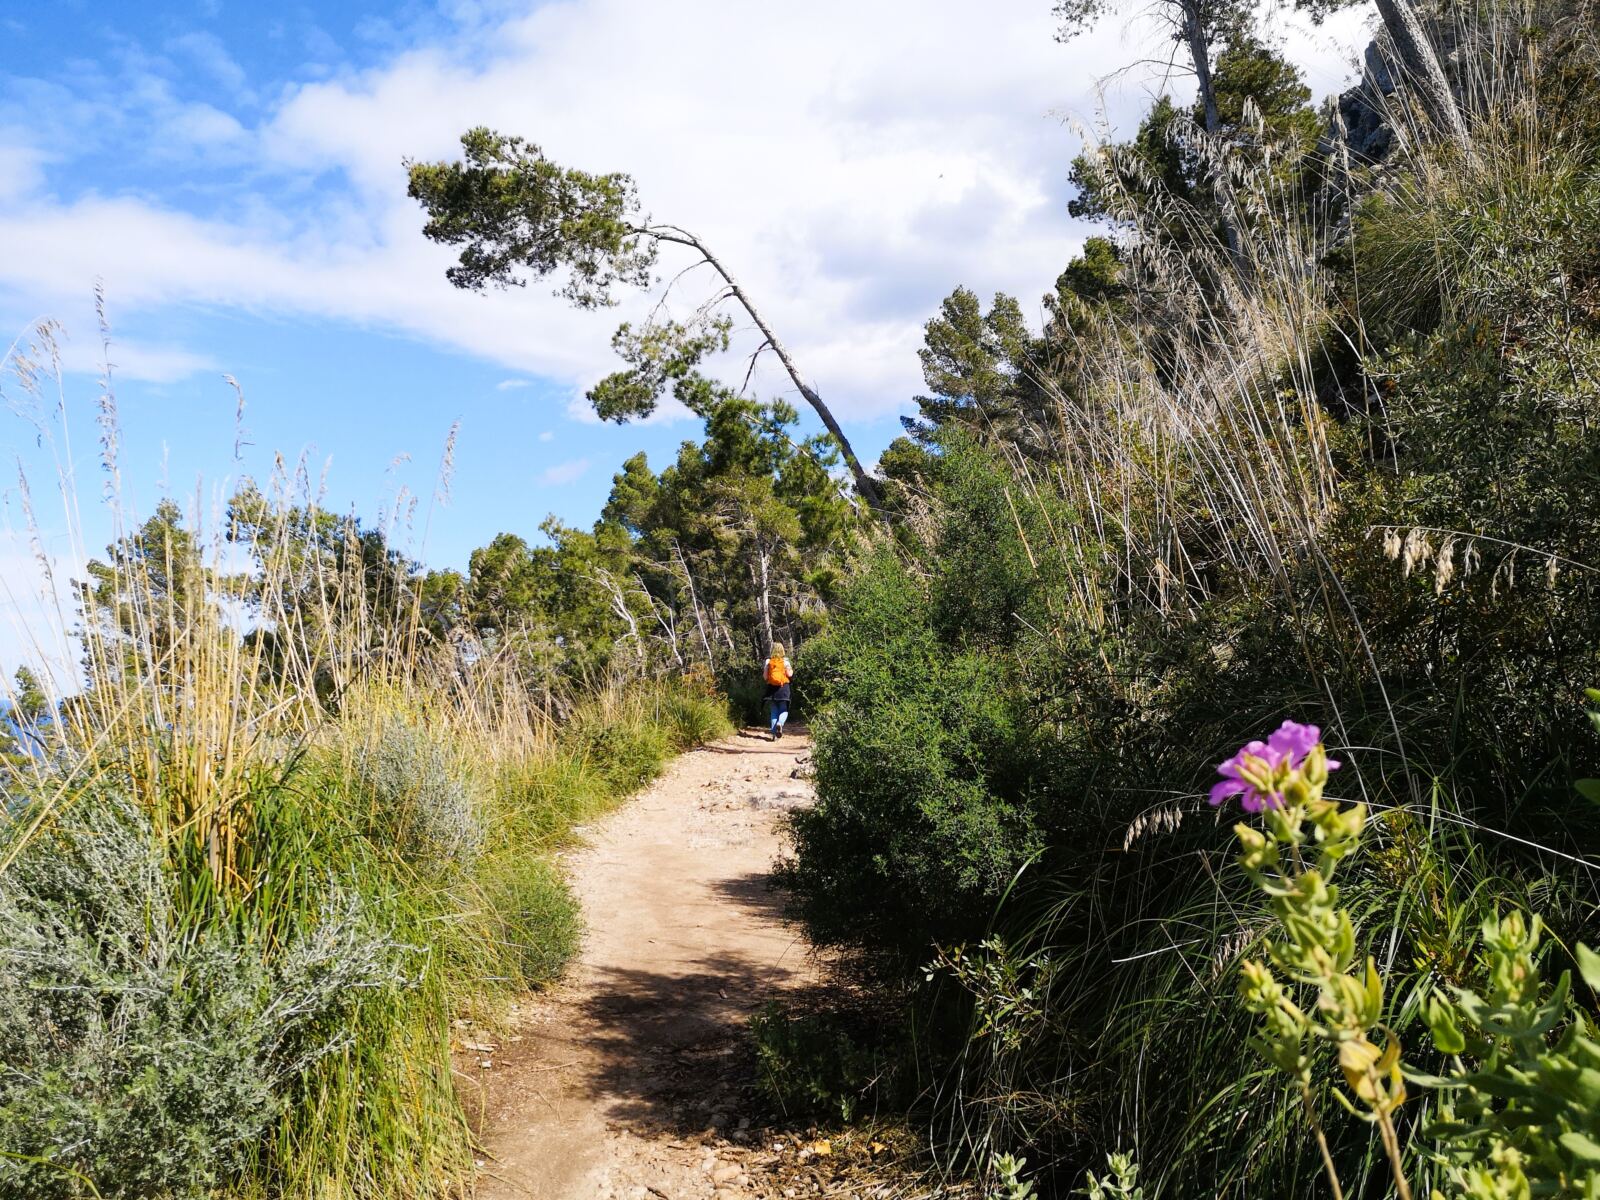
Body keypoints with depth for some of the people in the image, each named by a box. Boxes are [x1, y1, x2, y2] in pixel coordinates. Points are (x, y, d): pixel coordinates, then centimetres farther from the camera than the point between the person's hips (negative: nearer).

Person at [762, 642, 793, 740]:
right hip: (783, 688, -2)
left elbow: (765, 676, -1)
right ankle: (780, 724, -25)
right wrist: (792, 670, 16)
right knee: (784, 711, 5)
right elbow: (789, 674, -4)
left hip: (771, 688, 2)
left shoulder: (768, 661, 0)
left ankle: (774, 732, 3)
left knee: (774, 711, 11)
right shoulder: (785, 661, -4)